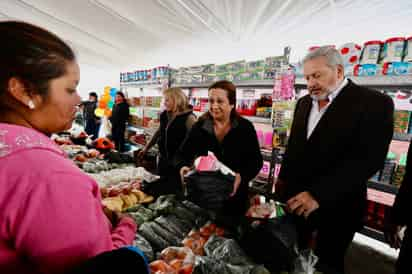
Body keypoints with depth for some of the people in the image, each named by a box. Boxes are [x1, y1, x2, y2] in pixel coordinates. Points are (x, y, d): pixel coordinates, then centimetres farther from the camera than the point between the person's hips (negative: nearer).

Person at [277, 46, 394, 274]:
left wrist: (318, 195, -26)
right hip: (295, 197, 5)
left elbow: (368, 160, -21)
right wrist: (283, 178, 12)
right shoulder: (304, 103, 8)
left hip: (336, 206, -4)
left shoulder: (374, 103, -11)